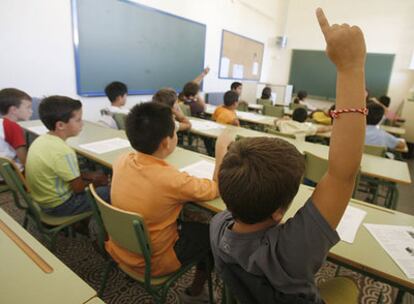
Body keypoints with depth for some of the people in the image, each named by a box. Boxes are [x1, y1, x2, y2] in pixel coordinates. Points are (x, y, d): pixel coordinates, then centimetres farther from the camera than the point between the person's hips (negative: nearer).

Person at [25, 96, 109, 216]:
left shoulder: (41, 140, -3)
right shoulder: (63, 152, -30)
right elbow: (78, 188, -20)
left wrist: (90, 175, 3)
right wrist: (95, 182, -2)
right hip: (59, 205, -9)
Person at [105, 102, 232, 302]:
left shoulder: (122, 161, -16)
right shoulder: (172, 180, -35)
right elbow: (216, 189, -16)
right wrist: (221, 150, -9)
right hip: (151, 262, -6)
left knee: (186, 221, 24)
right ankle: (195, 292, 29)